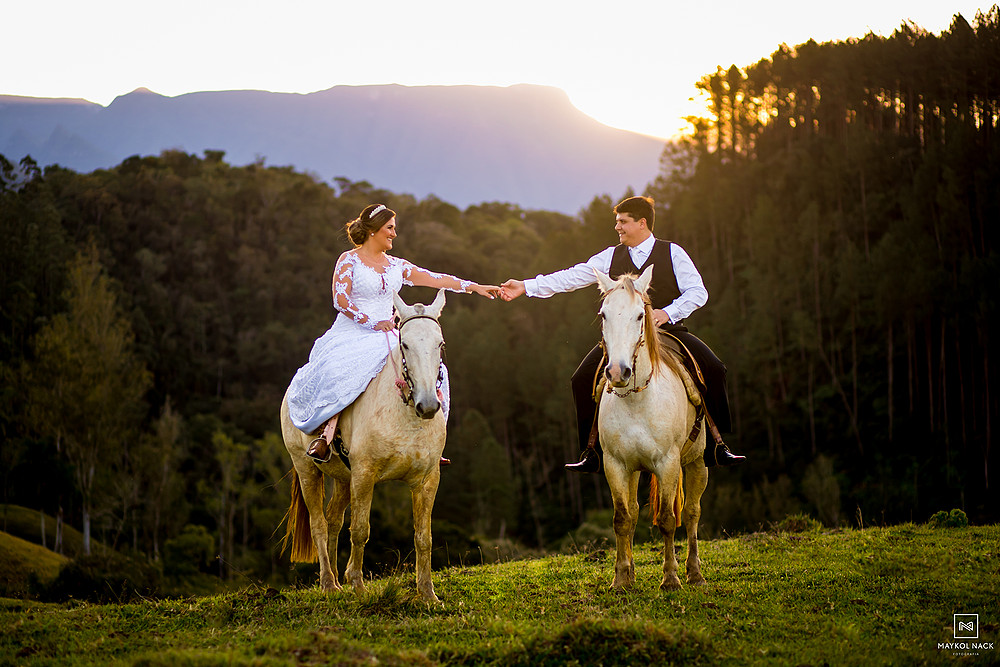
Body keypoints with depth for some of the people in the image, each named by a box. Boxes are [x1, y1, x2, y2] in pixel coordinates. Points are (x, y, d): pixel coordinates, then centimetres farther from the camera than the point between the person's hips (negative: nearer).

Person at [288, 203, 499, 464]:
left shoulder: (395, 265, 16)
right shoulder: (349, 261, 0)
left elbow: (434, 279, 13)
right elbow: (341, 300, -9)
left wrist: (474, 287, 7)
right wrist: (372, 323, -18)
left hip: (385, 337, 6)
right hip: (351, 334, -6)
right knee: (341, 373, -38)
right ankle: (326, 436, -36)